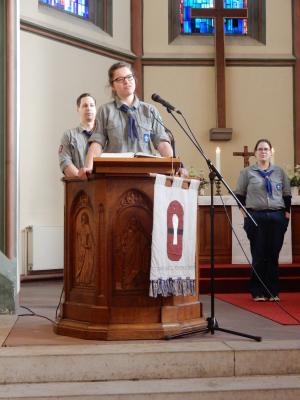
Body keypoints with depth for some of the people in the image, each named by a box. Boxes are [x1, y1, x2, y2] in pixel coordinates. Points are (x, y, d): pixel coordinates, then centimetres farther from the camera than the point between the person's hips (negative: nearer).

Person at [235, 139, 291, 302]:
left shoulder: (279, 172, 11)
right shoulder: (247, 172, 5)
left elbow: (287, 194, 14)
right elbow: (239, 194, 8)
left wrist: (287, 213, 6)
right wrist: (244, 212, 0)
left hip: (277, 217, 2)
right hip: (256, 217, -2)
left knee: (273, 256, 3)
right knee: (258, 256, 0)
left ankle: (273, 292, 10)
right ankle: (258, 292, 7)